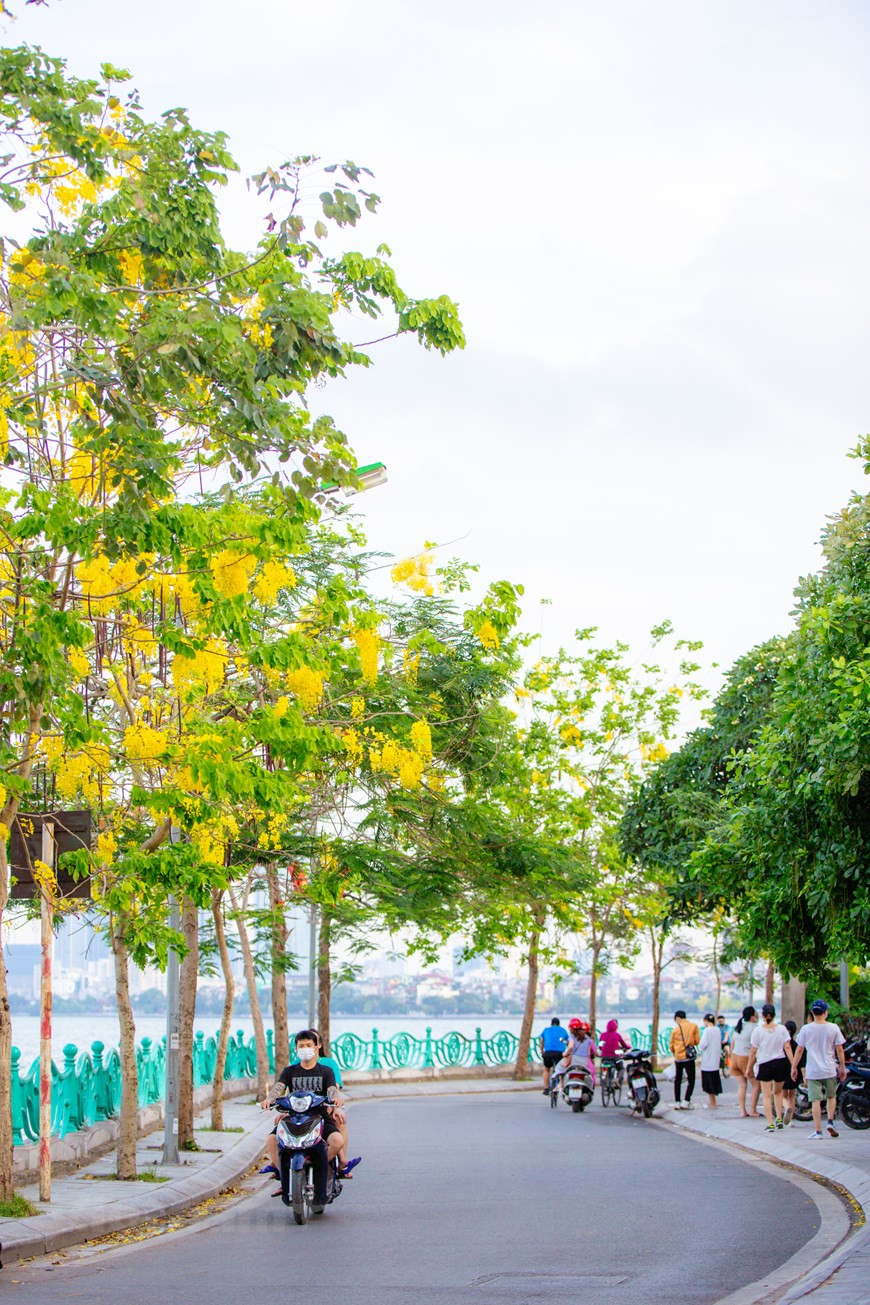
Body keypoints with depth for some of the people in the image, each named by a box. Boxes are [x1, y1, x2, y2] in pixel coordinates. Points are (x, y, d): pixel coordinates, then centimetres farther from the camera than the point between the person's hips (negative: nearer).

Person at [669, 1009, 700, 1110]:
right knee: (691, 1080, 2)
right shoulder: (694, 1026, -3)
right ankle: (686, 1102, -9)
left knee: (677, 1080, 14)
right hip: (688, 1057, -2)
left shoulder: (675, 1029, 1)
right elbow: (697, 1041, -2)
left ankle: (677, 1102, 13)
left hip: (678, 1057, 2)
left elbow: (671, 1046, 6)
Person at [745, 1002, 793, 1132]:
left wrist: (749, 1068, 5)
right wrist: (793, 1065, -5)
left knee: (767, 1095, 2)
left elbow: (753, 1051, -4)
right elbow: (787, 1047, -6)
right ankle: (779, 1118, 15)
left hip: (765, 1064, -2)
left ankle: (770, 1124, -5)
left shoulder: (758, 1030, -6)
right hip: (781, 1063, 2)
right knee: (778, 1092, 23)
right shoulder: (782, 1029, -1)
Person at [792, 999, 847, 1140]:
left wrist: (794, 1067, 11)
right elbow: (839, 1050, 0)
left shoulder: (806, 1029, -2)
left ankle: (818, 1131, -2)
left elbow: (799, 1050, 1)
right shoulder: (833, 1028, -2)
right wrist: (843, 1067, 11)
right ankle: (830, 1122, 5)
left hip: (813, 1071, -1)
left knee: (816, 1101, -1)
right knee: (831, 1096, 21)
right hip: (829, 1070, 1)